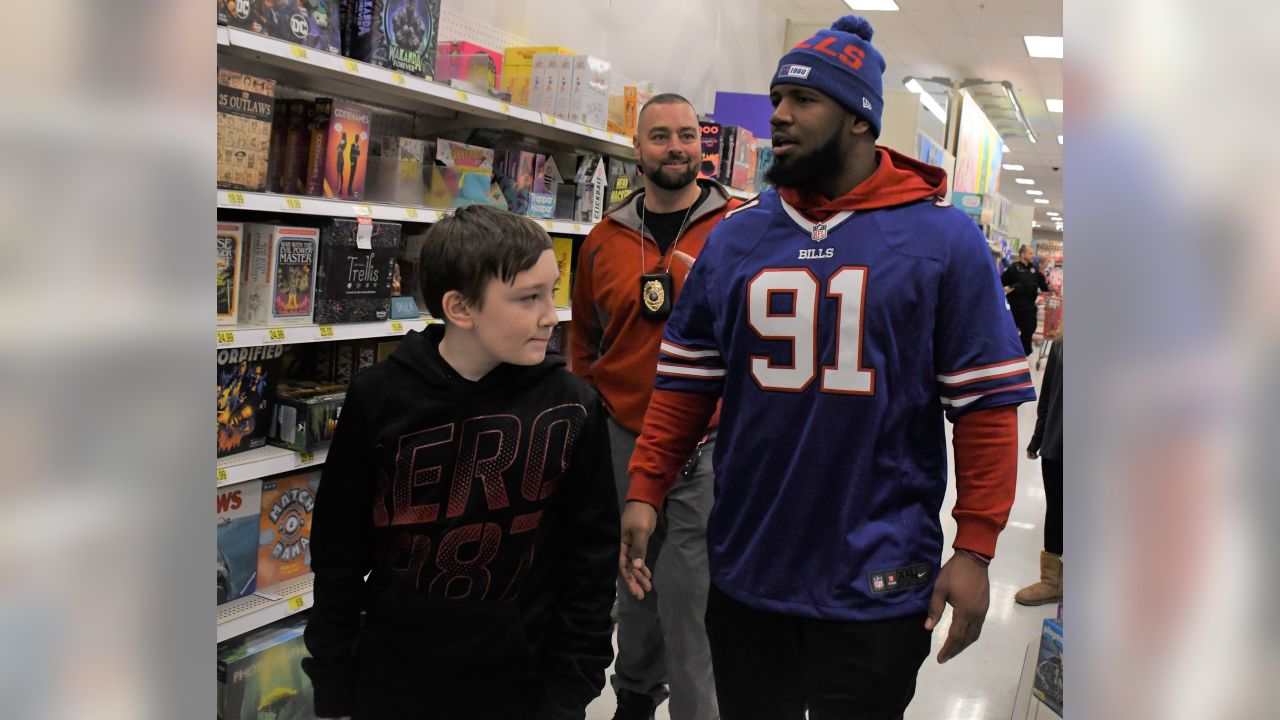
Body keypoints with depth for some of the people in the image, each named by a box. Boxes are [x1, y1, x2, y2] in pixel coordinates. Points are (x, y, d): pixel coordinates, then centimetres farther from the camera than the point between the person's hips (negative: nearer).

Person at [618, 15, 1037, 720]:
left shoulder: (944, 238, -6)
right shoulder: (736, 235, 4)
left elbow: (985, 403, -6)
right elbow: (685, 378, 6)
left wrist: (974, 551, -10)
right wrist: (644, 493, -2)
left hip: (878, 586, -3)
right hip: (744, 575, 3)